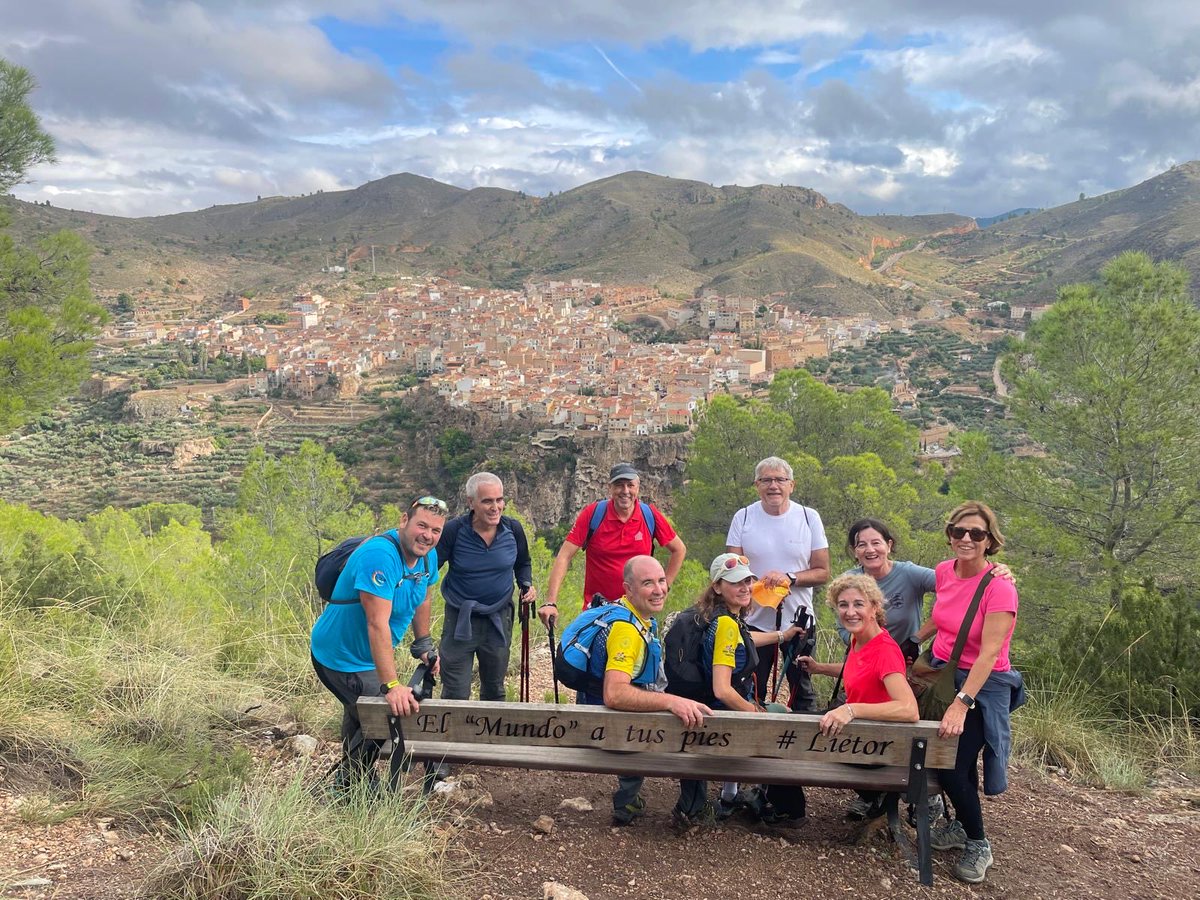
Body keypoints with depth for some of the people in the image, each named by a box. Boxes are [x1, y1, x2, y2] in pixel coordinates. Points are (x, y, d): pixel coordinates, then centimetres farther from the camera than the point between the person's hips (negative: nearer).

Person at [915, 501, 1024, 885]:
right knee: (957, 760, 16)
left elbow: (989, 653, -29)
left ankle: (978, 845, 16)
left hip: (982, 685, -6)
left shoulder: (999, 587, -23)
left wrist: (961, 703, -36)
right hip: (943, 673, 6)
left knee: (951, 766, -9)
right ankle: (962, 824, 40)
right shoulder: (944, 571, -4)